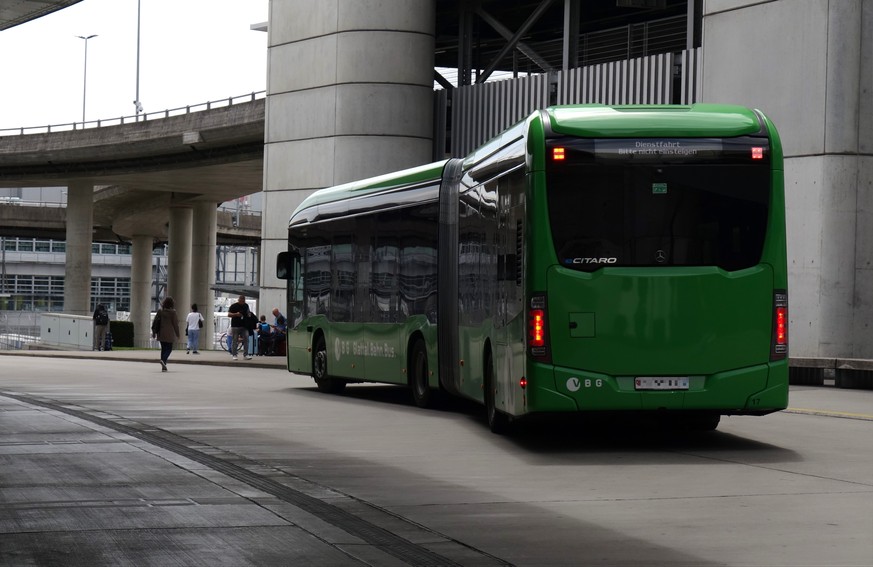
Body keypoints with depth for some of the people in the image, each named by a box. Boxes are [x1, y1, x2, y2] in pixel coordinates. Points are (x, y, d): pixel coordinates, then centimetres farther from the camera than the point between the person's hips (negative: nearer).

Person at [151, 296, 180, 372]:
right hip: (169, 334, -4)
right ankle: (163, 360, -23)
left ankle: (163, 367, 10)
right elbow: (175, 324, -7)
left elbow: (155, 322, 4)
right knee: (169, 348, 4)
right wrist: (177, 334, 1)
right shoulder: (172, 312, -10)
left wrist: (154, 332, 11)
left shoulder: (160, 311, 2)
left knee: (163, 348, 11)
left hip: (161, 334, 4)